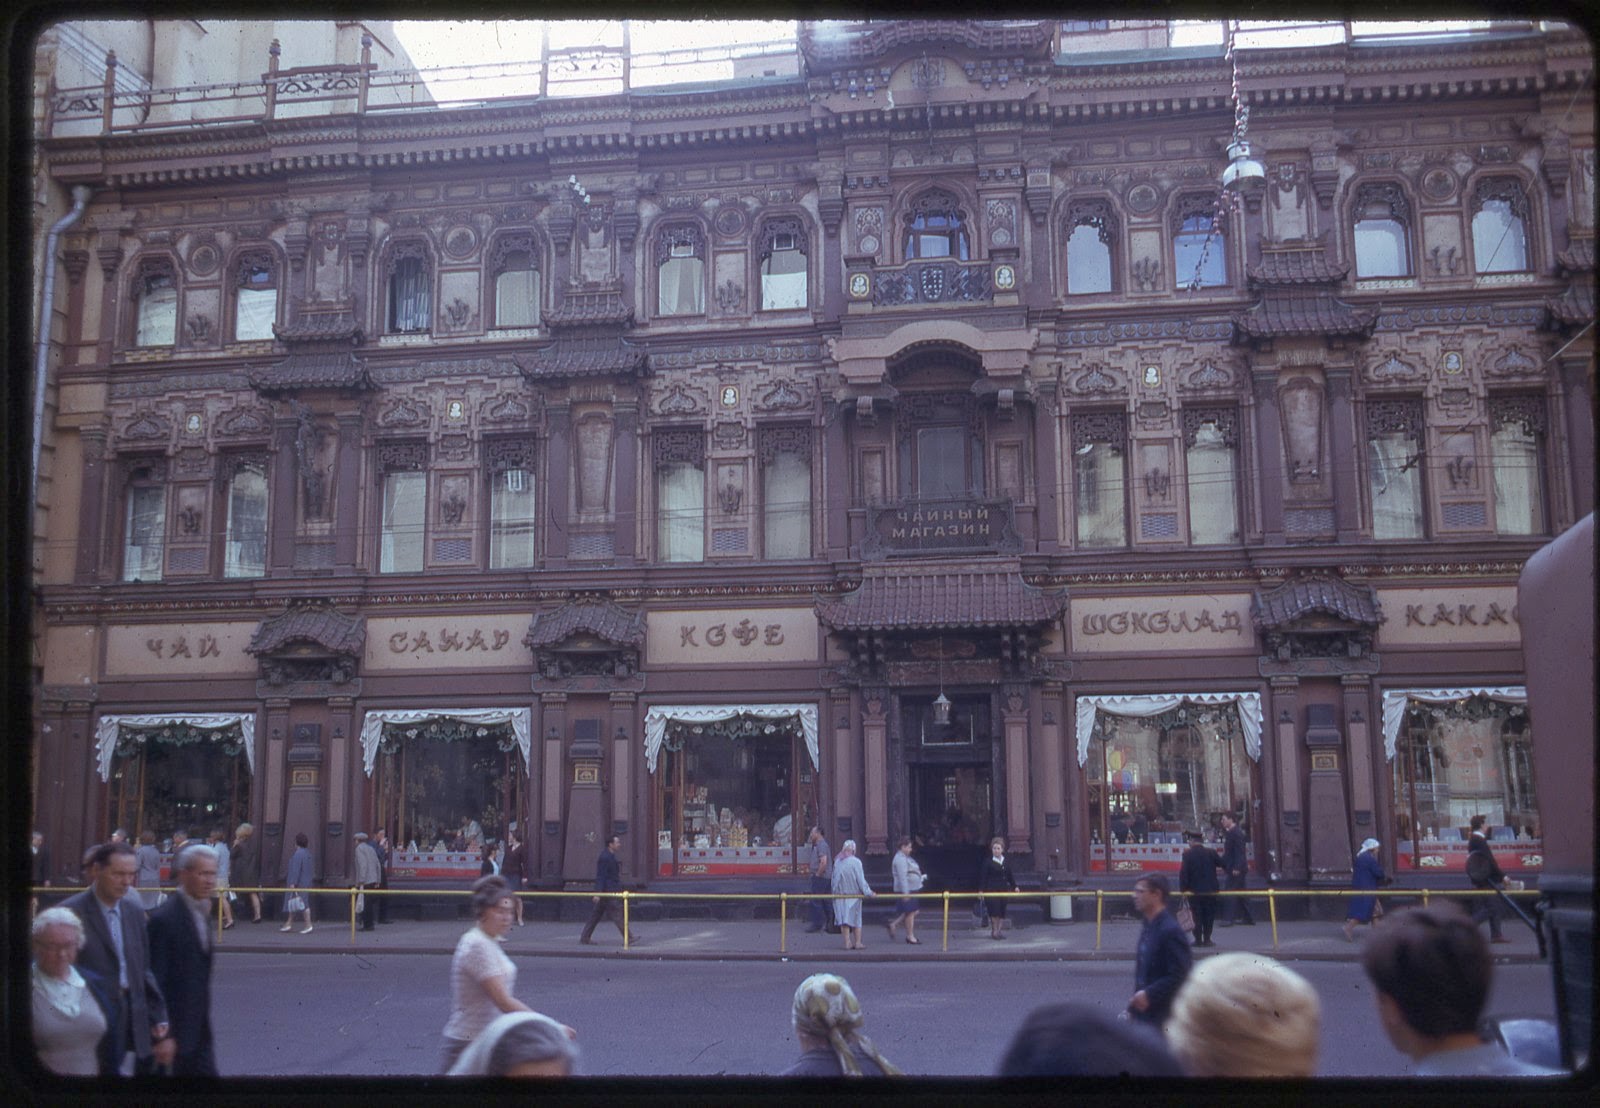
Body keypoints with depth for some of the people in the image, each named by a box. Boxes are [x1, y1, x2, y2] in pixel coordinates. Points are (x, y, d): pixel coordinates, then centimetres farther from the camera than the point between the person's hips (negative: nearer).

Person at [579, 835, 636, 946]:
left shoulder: (610, 856, 16)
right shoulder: (605, 857, -15)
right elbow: (600, 876, -19)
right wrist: (598, 893, -22)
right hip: (608, 891, -10)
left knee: (596, 915, 11)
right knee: (616, 913, -7)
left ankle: (585, 937, 13)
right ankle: (627, 937, -4)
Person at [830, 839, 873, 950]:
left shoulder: (837, 862, 1)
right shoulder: (855, 862, -13)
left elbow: (834, 879, 6)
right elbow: (861, 879, -11)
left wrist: (835, 891, 14)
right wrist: (867, 892, -4)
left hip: (840, 895, 3)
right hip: (854, 895, -3)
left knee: (844, 919, 6)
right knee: (856, 919, 7)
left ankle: (847, 943, 4)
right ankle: (858, 943, 9)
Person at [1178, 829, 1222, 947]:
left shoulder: (1187, 854, -10)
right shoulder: (1211, 852, -4)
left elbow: (1183, 872, -12)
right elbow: (1221, 864, 7)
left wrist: (1183, 888, -6)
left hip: (1195, 891, -2)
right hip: (1210, 891, 2)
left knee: (1196, 915, 6)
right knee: (1209, 915, 10)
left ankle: (1198, 939, 6)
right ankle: (1207, 939, 9)